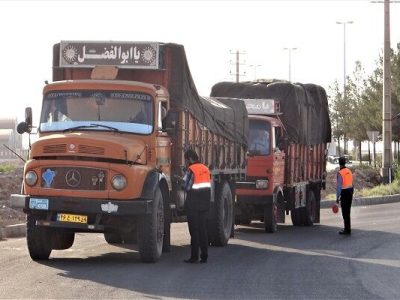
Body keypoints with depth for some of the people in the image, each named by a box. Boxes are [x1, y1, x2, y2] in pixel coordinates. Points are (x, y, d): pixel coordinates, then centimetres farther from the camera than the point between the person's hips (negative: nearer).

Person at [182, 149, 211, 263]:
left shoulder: (191, 170, -12)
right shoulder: (205, 169, 11)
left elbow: (186, 186, -11)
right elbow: (208, 186, 13)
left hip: (193, 204, -7)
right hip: (205, 204, 7)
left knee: (194, 231, -3)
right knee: (203, 230, 11)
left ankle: (194, 256, -3)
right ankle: (204, 256, 10)